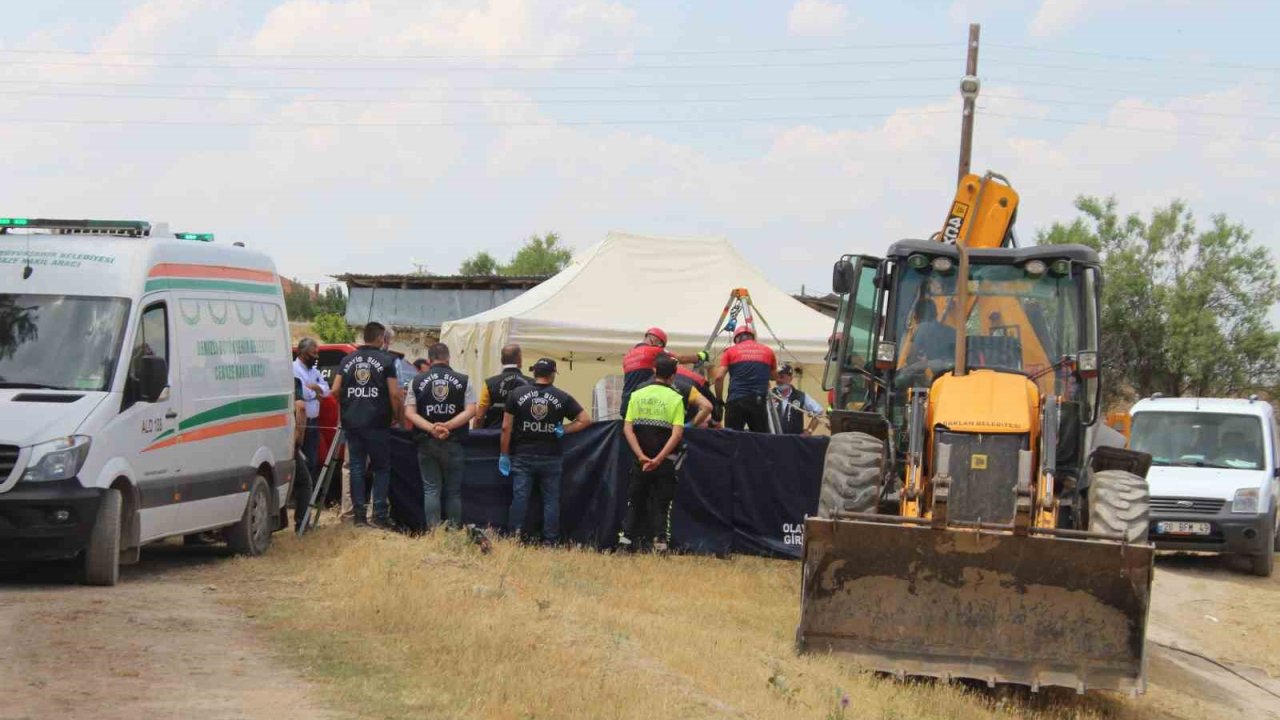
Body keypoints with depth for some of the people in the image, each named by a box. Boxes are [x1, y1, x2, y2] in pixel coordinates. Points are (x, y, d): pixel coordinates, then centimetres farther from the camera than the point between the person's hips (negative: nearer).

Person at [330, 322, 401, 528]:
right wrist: (396, 416, 6)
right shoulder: (386, 360, -4)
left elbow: (335, 390, 5)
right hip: (377, 423, -4)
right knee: (382, 468, 5)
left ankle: (359, 514, 7)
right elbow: (394, 394, -8)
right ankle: (380, 514, -2)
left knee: (356, 466, 9)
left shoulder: (347, 360, 8)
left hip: (352, 423, 4)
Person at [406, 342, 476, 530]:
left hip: (427, 443, 0)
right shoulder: (463, 381, 0)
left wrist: (431, 428, -18)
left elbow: (409, 412, -7)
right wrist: (448, 426, -17)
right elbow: (471, 411, -10)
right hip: (454, 444, 0)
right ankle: (454, 529, 5)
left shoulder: (418, 381, 1)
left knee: (431, 490, 4)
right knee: (454, 491, 7)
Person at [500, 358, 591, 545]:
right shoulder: (562, 397, -2)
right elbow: (585, 420, -4)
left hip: (522, 457, 0)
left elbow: (506, 427, -3)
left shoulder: (517, 394, -1)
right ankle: (550, 541, 4)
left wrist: (504, 455, 3)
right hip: (550, 458, 0)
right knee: (551, 500, 6)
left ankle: (514, 537, -4)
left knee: (519, 497, 1)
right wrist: (564, 430, 2)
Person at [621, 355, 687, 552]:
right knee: (661, 501, 6)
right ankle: (659, 538, -2)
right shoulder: (675, 398, -5)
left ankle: (629, 537, 9)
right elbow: (677, 434, -15)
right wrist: (658, 459, -17)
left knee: (636, 499, 13)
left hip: (640, 460, 2)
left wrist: (641, 455, -11)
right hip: (665, 460, -2)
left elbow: (627, 428, -4)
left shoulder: (637, 395, 3)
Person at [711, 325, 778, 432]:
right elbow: (775, 376, 29)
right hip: (758, 401, 1)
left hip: (735, 400, -1)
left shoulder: (731, 351, 9)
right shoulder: (767, 351, 15)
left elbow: (719, 377, 0)